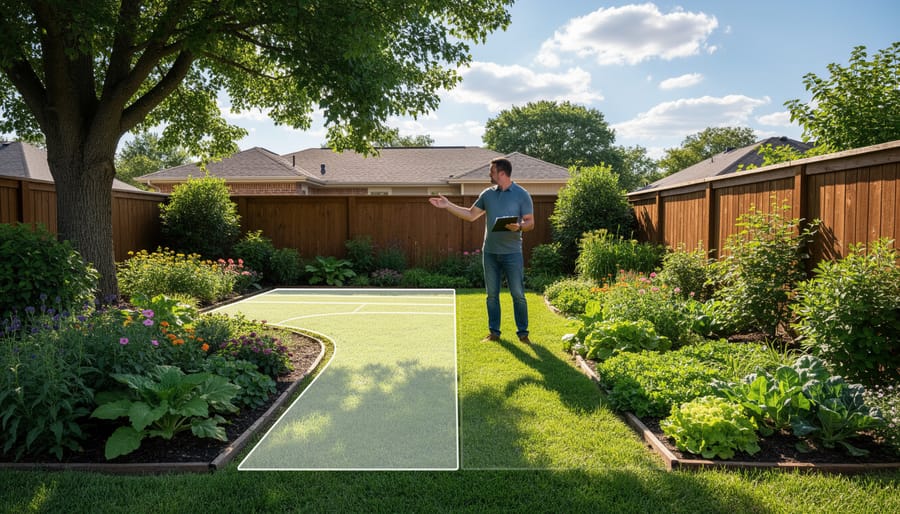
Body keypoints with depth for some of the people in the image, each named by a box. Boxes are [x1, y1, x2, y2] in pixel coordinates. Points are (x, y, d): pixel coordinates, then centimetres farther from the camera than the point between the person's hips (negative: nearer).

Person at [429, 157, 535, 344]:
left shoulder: (522, 195, -3)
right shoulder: (487, 194, 10)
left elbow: (530, 223, -4)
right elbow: (471, 215, 14)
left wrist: (519, 226, -24)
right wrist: (448, 206, 9)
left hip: (512, 253, -4)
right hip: (490, 252, 5)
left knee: (518, 294, -1)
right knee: (492, 294, 9)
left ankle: (523, 333, 9)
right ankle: (494, 332, 18)